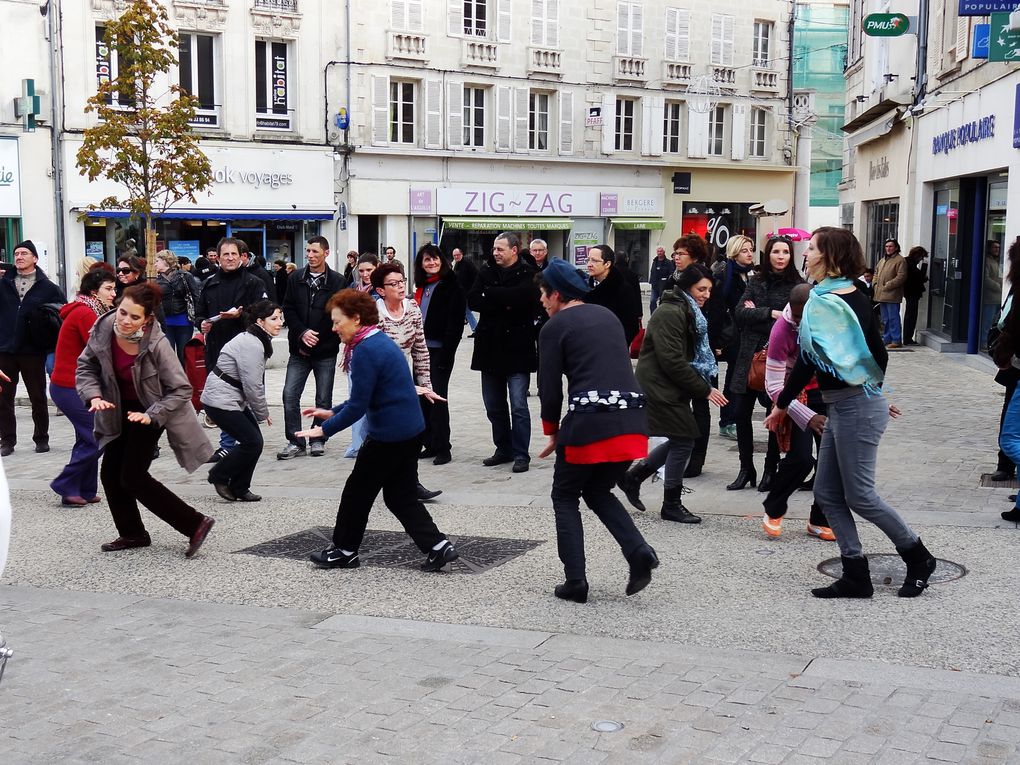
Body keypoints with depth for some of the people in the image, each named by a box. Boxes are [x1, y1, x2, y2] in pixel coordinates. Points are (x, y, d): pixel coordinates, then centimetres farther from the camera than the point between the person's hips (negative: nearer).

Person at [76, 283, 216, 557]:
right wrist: (94, 396, -18)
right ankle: (132, 533, 28)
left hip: (149, 413, -6)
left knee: (132, 478, -10)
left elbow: (181, 389, -23)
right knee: (110, 474, 9)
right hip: (119, 410, 6)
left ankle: (195, 523, -3)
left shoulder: (157, 344, -29)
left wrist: (151, 415, -30)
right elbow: (86, 366, -2)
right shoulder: (103, 329, -17)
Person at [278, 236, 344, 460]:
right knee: (290, 396, -3)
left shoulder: (337, 281, -4)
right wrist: (302, 332, -11)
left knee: (323, 399, 7)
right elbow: (288, 310, 4)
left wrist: (317, 337, -10)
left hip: (326, 351, -2)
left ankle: (318, 439, 21)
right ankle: (295, 441, 6)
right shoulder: (297, 279, 4)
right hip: (299, 349, 2)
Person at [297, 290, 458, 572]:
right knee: (400, 496, 15)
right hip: (411, 430, 9)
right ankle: (438, 546, 8)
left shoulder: (366, 350, -18)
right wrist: (332, 413, 19)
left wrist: (325, 429, -9)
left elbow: (358, 406, -19)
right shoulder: (381, 341, 12)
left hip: (388, 437, -9)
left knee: (357, 491, 8)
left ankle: (344, 551, 22)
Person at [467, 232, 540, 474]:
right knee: (493, 406, 12)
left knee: (518, 406, -5)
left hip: (517, 348, -5)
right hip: (490, 347, 5)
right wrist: (503, 304, -15)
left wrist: (489, 293, -11)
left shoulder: (528, 274, -4)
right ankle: (503, 449, 25)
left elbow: (521, 296, -22)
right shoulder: (486, 271, 10)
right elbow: (472, 301, -2)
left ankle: (521, 454, 3)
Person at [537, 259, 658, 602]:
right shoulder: (608, 316, 19)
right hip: (631, 419, 6)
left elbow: (549, 387, 0)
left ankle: (575, 581, 9)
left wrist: (552, 432, 14)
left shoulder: (554, 327, 1)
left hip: (589, 422, -6)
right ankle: (638, 551, 3)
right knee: (597, 491, 24)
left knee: (565, 496, 15)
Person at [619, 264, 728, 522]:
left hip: (671, 386, 10)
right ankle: (672, 505, 9)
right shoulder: (670, 313, -19)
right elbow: (672, 360, -23)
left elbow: (693, 355, 22)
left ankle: (634, 476, 23)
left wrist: (705, 386, 8)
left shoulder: (688, 312, 14)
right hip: (660, 387, -10)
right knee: (684, 439, -5)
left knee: (680, 439, 11)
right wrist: (705, 390, -18)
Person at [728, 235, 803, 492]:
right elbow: (740, 313, -3)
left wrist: (755, 314, -10)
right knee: (741, 413, 3)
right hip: (750, 356, 4)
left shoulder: (797, 285, -3)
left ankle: (770, 469, 20)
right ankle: (746, 468, 17)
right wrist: (771, 314, -15)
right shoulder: (755, 281, 8)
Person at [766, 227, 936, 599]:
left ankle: (918, 557, 19)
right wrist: (877, 393, 24)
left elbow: (808, 361, -15)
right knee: (827, 493, 9)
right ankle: (856, 576, 14)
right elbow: (877, 352, 15)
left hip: (856, 408, -9)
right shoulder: (853, 296, 9)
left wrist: (782, 405, -6)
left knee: (859, 496, 2)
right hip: (844, 407, 9)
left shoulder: (825, 302, -17)